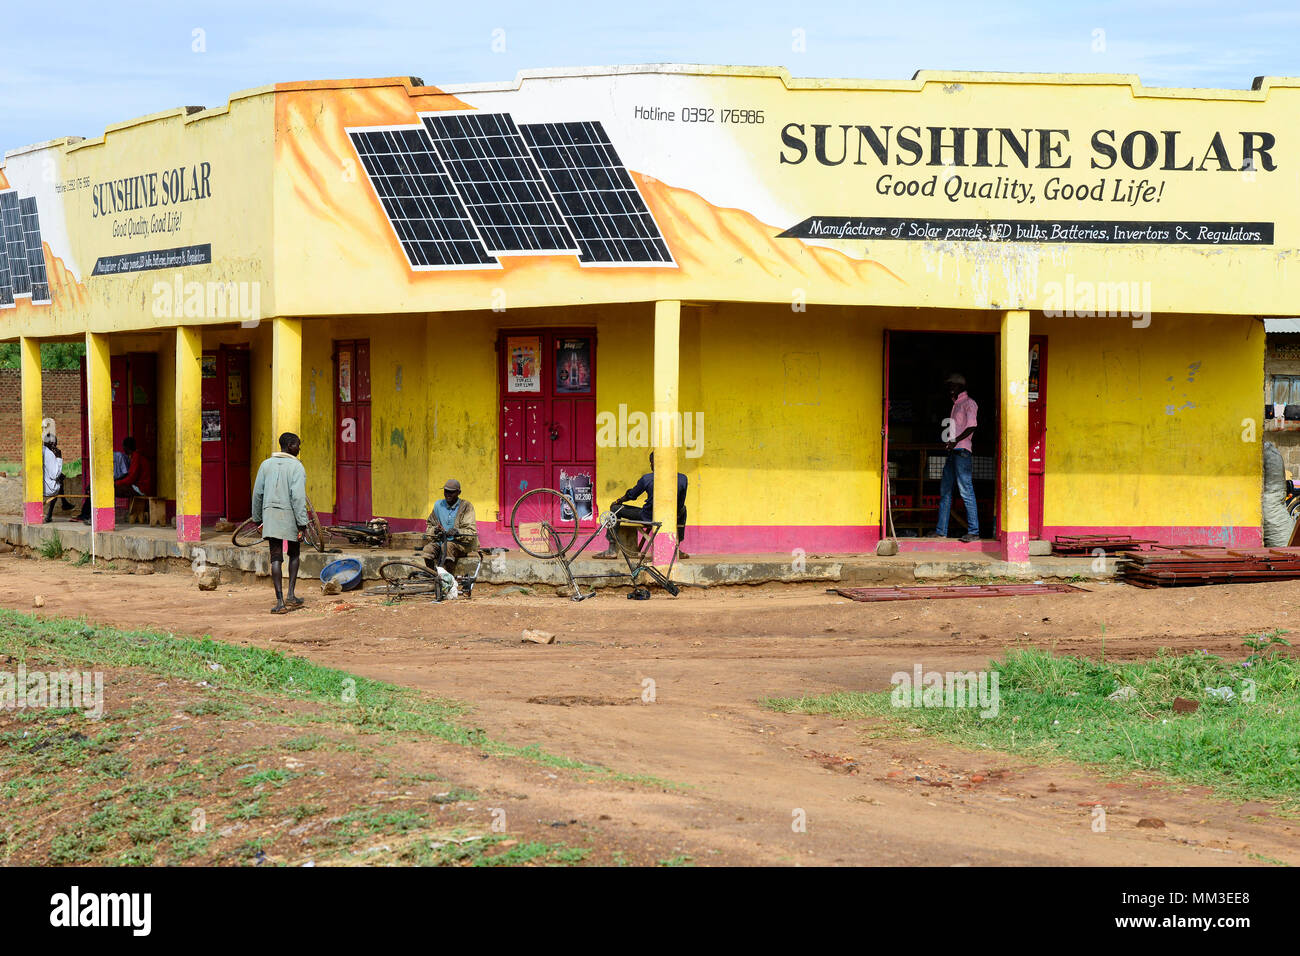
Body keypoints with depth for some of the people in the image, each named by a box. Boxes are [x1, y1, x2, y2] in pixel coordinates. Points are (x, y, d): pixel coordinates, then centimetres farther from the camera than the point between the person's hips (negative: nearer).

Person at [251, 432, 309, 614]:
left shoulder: (266, 465, 8)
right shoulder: (296, 467, -6)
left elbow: (257, 493, 9)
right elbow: (298, 497, -14)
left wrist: (258, 518, 19)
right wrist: (302, 524, -14)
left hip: (270, 515, 3)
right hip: (290, 516, -3)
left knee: (276, 558, 1)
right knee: (293, 554, 18)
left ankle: (280, 601, -6)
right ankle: (291, 595, 12)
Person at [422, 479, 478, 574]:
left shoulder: (466, 506, -4)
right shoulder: (438, 505, 10)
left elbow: (472, 532, -10)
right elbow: (429, 527, 17)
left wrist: (457, 532, -28)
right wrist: (435, 530, -7)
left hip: (460, 543, -4)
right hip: (440, 541, 4)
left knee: (447, 546, -35)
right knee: (428, 549, -25)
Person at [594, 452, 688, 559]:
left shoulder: (646, 479, -11)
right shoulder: (682, 478, -5)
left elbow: (631, 495, 5)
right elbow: (680, 504, 6)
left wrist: (618, 501, 27)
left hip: (649, 518, -3)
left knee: (615, 508, 15)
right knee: (682, 509, 39)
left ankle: (612, 549, 11)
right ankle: (676, 549, 33)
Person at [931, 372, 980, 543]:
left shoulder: (968, 403, -5)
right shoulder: (956, 405, 23)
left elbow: (971, 427, -16)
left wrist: (955, 441, -24)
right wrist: (948, 442, 15)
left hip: (962, 450, -10)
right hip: (952, 451, 10)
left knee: (966, 491, -10)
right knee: (945, 490, 10)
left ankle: (974, 532, -10)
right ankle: (941, 530, 14)